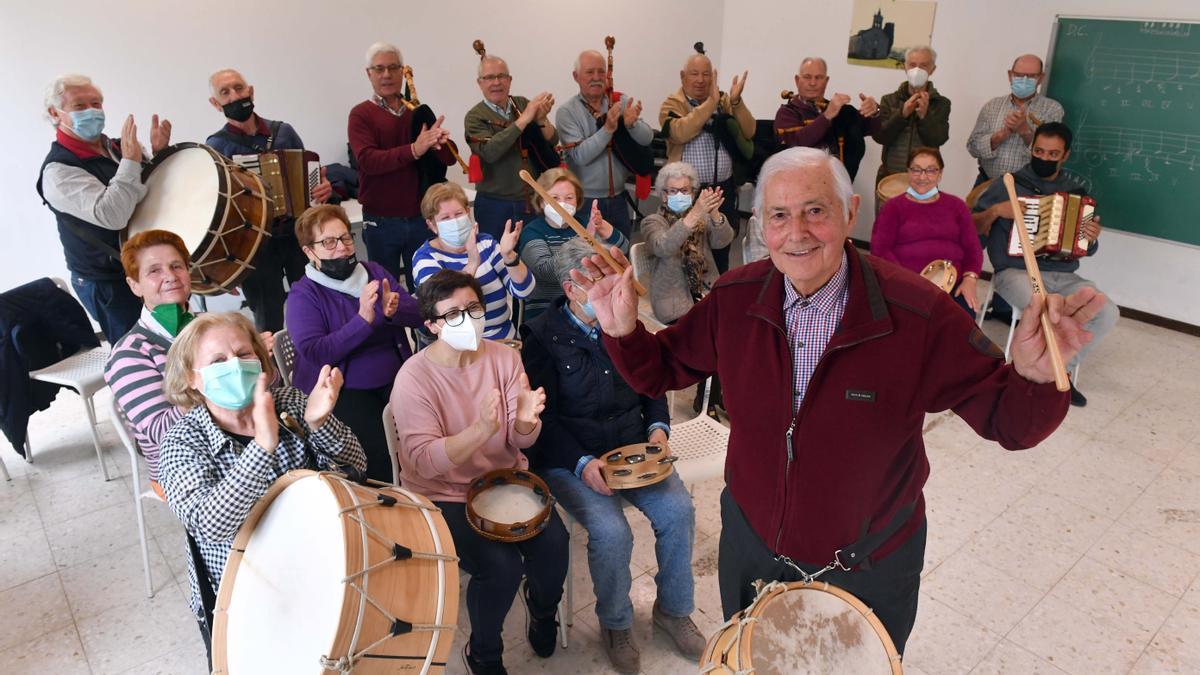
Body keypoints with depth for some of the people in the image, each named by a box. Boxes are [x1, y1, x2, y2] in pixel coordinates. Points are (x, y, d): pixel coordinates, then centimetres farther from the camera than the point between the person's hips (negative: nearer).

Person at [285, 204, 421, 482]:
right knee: (381, 453, -27)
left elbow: (418, 314, 3)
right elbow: (314, 354, -17)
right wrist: (362, 320, -26)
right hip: (341, 391, -4)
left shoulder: (374, 272, 11)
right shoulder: (303, 294, -2)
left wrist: (395, 311, -19)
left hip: (395, 380, 4)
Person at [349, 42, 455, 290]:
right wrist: (413, 150, -33)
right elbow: (367, 160, -20)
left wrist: (437, 143, -22)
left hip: (420, 217, 3)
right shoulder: (361, 114, -4)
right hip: (381, 221, -3)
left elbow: (450, 158, 2)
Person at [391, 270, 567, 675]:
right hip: (442, 494, -4)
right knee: (501, 565, -24)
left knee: (553, 542, -19)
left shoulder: (504, 356, -5)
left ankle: (543, 608, 19)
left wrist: (526, 421, -30)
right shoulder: (415, 376, -18)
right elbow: (424, 462, -25)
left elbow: (520, 441, -5)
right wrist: (481, 429, -40)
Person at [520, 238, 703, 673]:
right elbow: (542, 418, -10)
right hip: (570, 458, -4)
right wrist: (582, 464, -21)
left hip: (633, 448, 5)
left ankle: (673, 609, 10)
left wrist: (658, 428, -3)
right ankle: (615, 624, 5)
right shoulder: (542, 337, -8)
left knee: (679, 510, -17)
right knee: (611, 531, -26)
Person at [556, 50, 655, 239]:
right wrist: (608, 129, -27)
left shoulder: (622, 103, 3)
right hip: (585, 202, -3)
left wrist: (632, 124, -24)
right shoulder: (566, 112, -7)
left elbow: (647, 139, -5)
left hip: (618, 198, 4)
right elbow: (580, 155, -18)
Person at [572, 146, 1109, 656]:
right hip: (752, 543, 3)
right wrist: (624, 330, -23)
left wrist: (1035, 379, -40)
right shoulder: (735, 298, -15)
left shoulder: (919, 315, -25)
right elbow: (663, 369, -4)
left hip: (869, 565, -2)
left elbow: (1006, 418, -18)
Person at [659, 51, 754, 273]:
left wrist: (736, 101, -15)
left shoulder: (725, 101, 10)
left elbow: (748, 133, -1)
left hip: (723, 190, 4)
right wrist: (711, 102, -25)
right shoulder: (672, 104, -1)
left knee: (721, 251, 12)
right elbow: (680, 132, -23)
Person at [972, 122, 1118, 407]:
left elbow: (1087, 250, 19)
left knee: (1108, 313, -19)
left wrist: (1092, 238, -4)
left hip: (1063, 276, 5)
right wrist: (996, 210, -15)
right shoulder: (1008, 185, 3)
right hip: (1016, 272, -4)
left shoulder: (1075, 192, 14)